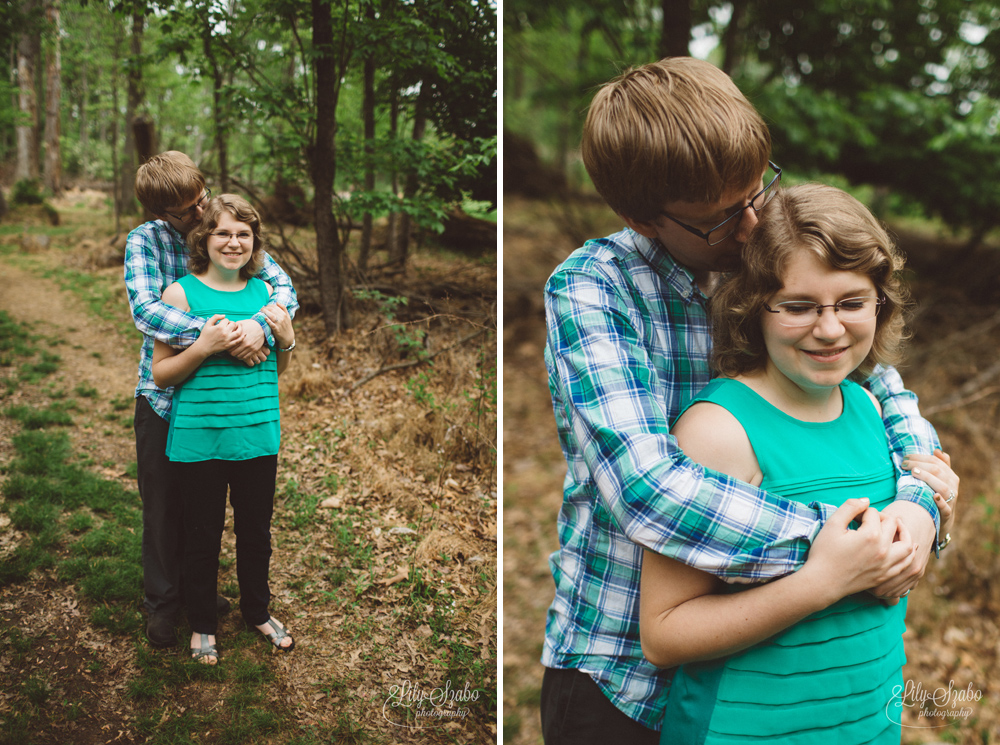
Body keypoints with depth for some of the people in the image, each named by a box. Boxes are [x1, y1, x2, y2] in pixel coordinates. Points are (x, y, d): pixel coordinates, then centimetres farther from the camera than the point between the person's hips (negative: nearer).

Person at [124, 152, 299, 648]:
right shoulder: (144, 240, -13)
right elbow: (144, 310, -27)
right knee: (163, 508, 10)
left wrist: (261, 325, -31)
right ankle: (162, 603, 30)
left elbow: (283, 285, -10)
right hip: (163, 396, -2)